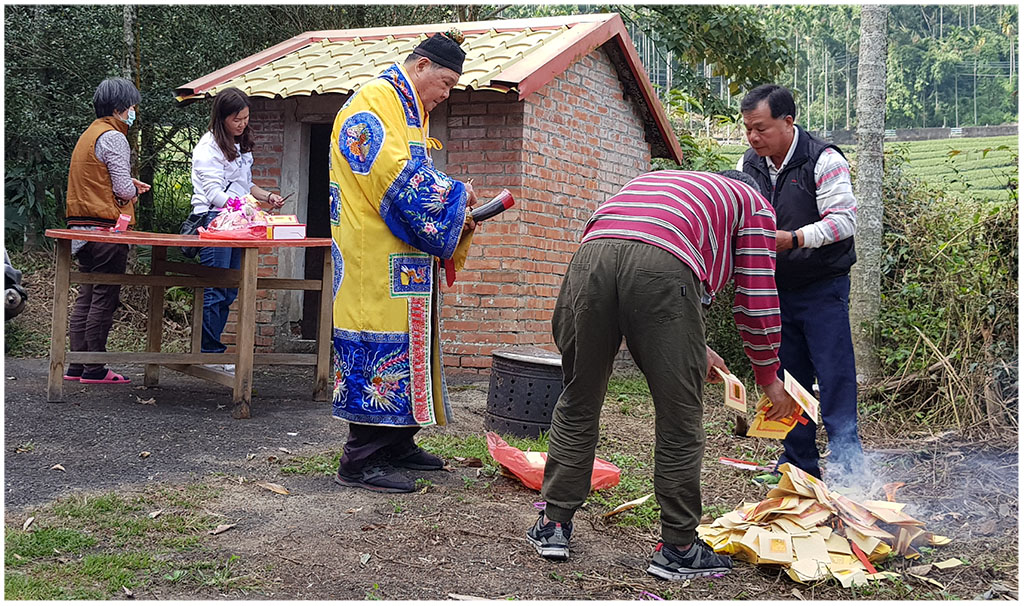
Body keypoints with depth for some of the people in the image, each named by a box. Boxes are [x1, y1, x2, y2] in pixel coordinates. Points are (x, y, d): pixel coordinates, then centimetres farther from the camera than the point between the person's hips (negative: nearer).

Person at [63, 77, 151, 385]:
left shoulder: (88, 135, 18)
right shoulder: (113, 137, -12)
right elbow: (123, 189, -18)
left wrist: (127, 183, 16)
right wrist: (133, 189, 4)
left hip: (82, 228, 9)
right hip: (106, 226, -9)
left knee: (86, 296, 12)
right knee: (104, 298, -4)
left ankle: (77, 365, 14)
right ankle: (94, 369, -1)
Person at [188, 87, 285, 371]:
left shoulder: (240, 145, 21)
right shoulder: (209, 147, -7)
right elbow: (214, 193, -14)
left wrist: (267, 196, 12)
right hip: (213, 221, -9)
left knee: (229, 291, 6)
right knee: (215, 291, -10)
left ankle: (209, 350, 11)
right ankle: (211, 352, -7)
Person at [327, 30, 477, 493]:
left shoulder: (411, 111, 22)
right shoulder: (373, 104, -11)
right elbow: (396, 177, -21)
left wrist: (455, 214, 8)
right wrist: (456, 195, -11)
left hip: (406, 263, 11)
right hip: (374, 260, -10)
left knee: (410, 348, 13)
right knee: (379, 351, -10)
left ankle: (397, 444, 23)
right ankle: (360, 461, -5)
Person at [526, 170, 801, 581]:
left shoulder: (654, 180, 45)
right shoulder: (753, 203, 30)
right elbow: (755, 301, 23)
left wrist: (693, 350, 51)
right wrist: (768, 378, 36)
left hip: (591, 254, 5)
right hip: (663, 266, -4)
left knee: (577, 406, 19)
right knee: (680, 420, 9)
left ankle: (553, 525, 25)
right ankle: (677, 548, 17)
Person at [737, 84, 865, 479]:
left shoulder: (824, 161, -13)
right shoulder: (748, 165, 5)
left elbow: (844, 218, -19)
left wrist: (794, 239, -30)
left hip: (823, 287, -6)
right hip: (776, 290, 6)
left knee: (834, 377, -6)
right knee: (788, 378, 9)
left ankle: (847, 465, 0)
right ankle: (799, 464, 19)